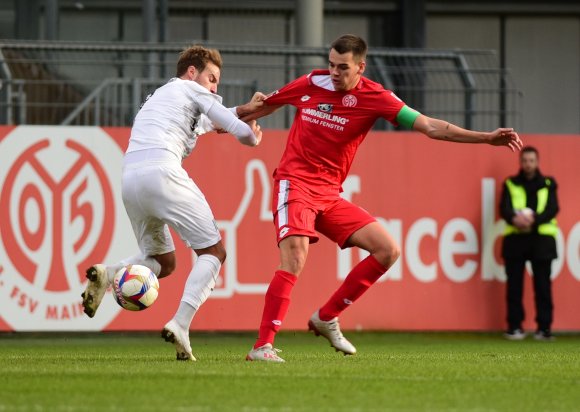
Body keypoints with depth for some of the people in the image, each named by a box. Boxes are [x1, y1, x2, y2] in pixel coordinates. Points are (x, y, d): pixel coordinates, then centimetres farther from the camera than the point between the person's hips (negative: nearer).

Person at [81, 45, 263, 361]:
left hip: (129, 179, 8)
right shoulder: (191, 89, 13)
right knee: (213, 251, 1)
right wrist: (252, 138, 31)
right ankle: (180, 324, -18)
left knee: (163, 262, 20)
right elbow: (241, 132, 10)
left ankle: (106, 274, -10)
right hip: (161, 172, -8)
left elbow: (203, 121, 48)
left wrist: (241, 110, 41)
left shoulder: (159, 96, 35)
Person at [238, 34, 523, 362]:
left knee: (388, 251, -3)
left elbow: (429, 126, -9)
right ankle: (263, 345, -24)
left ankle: (326, 318, 9)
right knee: (294, 261, -24)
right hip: (295, 184, -4)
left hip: (330, 196, 4)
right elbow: (267, 105, 18)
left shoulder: (375, 97, -4)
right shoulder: (309, 84, -3)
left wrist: (487, 138, -17)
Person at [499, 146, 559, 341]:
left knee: (543, 285, -3)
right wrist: (515, 219, -23)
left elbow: (552, 208, -2)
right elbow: (504, 208, 0)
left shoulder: (548, 184, 12)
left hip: (541, 239, 0)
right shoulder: (510, 184, 12)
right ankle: (515, 327, 5)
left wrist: (534, 220, -20)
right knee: (514, 285, 0)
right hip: (515, 239, 0)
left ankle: (544, 327, 0)